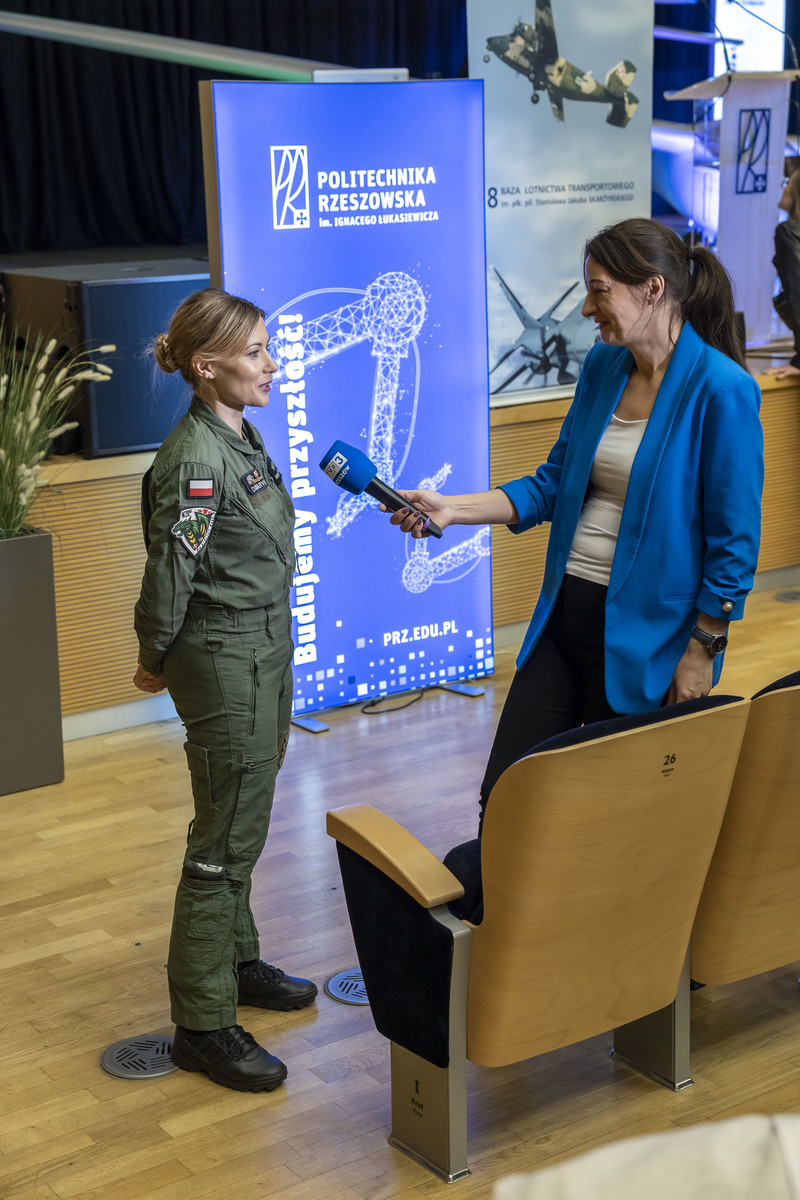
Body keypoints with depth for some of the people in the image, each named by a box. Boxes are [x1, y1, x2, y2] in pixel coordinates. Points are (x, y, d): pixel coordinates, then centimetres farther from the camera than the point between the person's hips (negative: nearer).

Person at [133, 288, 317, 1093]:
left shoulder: (241, 436, 8)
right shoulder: (196, 461, -23)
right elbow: (169, 574, -21)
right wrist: (156, 661, -7)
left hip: (264, 654, 9)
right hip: (224, 664, -9)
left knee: (242, 823, 21)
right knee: (224, 839, -2)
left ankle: (235, 962, 38)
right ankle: (202, 1024, 7)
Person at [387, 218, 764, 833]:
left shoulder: (721, 390, -15)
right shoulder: (603, 365, 6)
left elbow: (734, 541, -13)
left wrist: (702, 653, -12)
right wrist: (452, 508, 1)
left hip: (646, 635, -6)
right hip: (567, 613, 6)